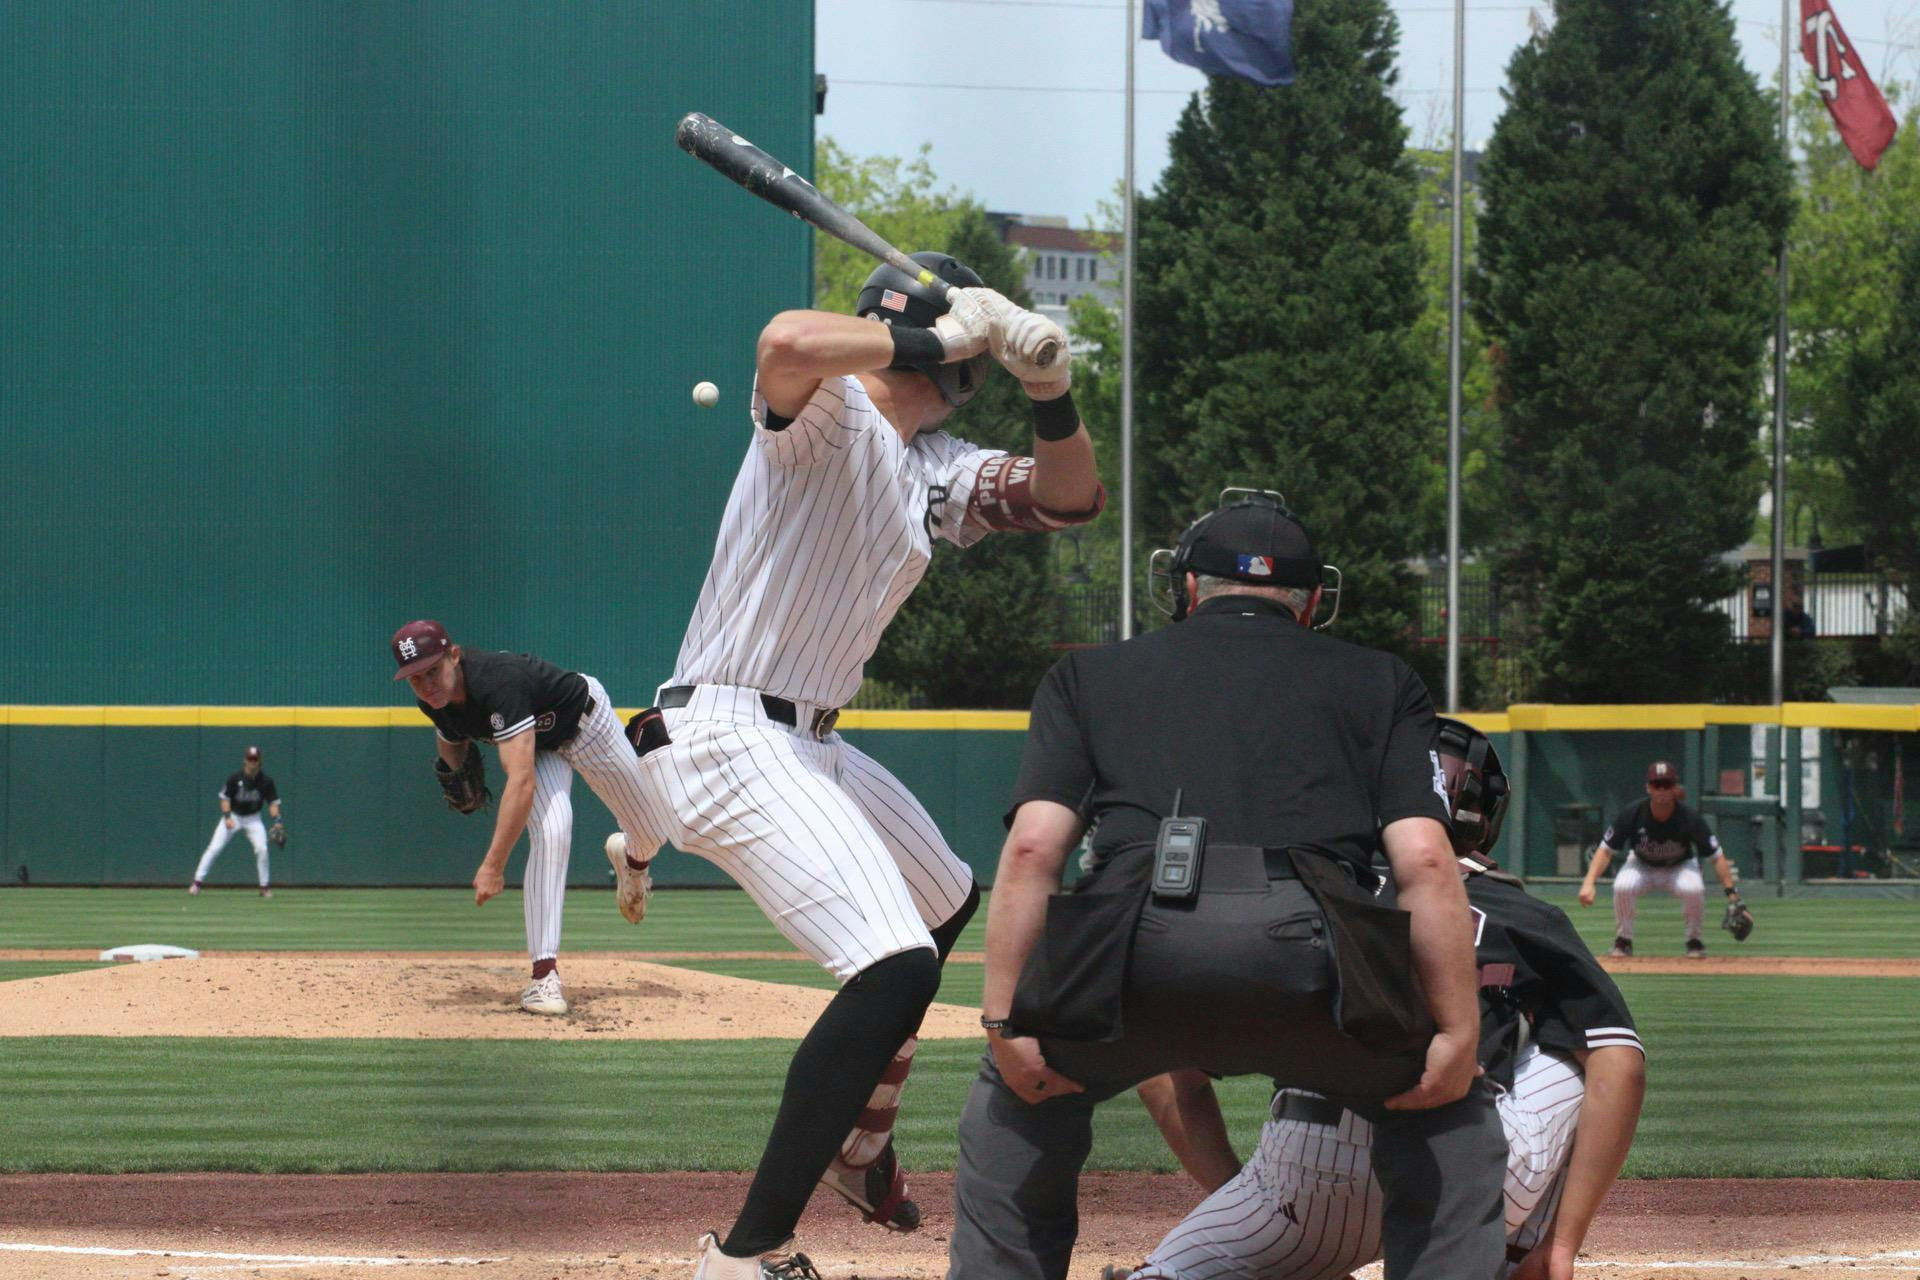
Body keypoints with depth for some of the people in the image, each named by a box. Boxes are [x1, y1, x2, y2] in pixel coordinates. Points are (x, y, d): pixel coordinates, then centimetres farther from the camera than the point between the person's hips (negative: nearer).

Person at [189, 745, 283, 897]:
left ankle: (265, 887, -2)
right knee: (214, 849, -10)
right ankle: (197, 882, -4)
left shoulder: (266, 782, -11)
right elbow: (225, 799, -10)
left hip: (253, 819, 1)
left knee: (261, 849, -17)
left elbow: (273, 803, -7)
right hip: (233, 815, -1)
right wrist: (227, 817, -23)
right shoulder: (234, 779, -15)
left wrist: (276, 820, -23)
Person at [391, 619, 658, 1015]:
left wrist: (493, 866, -57)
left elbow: (522, 781, -54)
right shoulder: (434, 699, -23)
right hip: (538, 745, 4)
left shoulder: (498, 681, -47)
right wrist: (455, 773, -14)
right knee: (550, 835, -23)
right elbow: (450, 735, 6)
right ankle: (544, 976, -26)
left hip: (587, 722, -4)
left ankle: (632, 860, 48)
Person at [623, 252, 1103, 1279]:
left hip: (808, 746, 11)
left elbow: (1067, 498, 9)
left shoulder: (938, 469, 14)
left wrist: (1052, 393, -9)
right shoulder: (827, 407, -13)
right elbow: (789, 342, -36)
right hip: (725, 734, -11)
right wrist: (937, 341, -25)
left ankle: (855, 1147, 49)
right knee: (897, 965, -23)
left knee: (947, 903, 31)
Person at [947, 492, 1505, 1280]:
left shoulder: (1090, 677, 28)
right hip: (1305, 946, -1)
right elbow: (1425, 860, 11)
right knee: (1451, 1121, 26)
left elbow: (1032, 846, 12)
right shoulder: (1378, 683, 27)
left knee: (1016, 1102, 32)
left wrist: (1001, 1016, 10)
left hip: (1133, 947, 1)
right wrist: (1458, 1031, 10)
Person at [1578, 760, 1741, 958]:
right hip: (1641, 865, 1)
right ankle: (1623, 941, -8)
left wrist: (1731, 893, -33)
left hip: (1680, 867, -1)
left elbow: (1717, 856, -23)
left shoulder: (1690, 817, -27)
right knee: (1623, 887, -33)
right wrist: (1589, 882, -36)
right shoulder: (1633, 814, -26)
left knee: (1693, 889, -34)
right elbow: (1605, 850, -21)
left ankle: (1694, 941, -7)